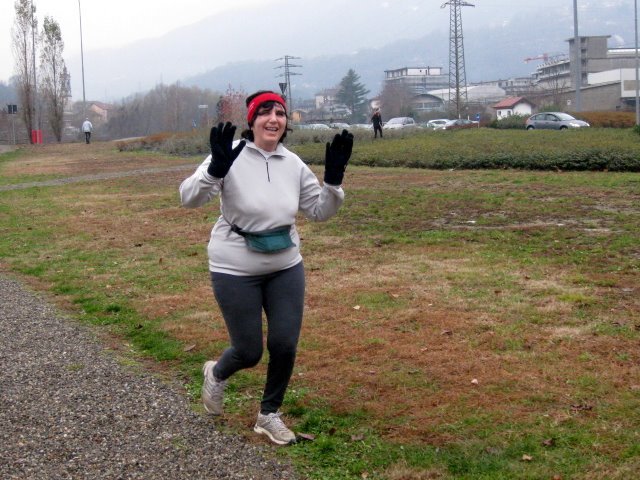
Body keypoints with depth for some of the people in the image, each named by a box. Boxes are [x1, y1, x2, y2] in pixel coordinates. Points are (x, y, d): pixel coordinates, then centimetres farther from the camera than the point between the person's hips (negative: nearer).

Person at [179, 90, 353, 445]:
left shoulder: (293, 164, 0)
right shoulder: (233, 156, -15)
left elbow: (320, 211, 7)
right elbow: (189, 198, -23)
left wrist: (334, 178, -10)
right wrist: (216, 169, -40)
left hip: (285, 267, 4)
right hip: (236, 271, -4)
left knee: (284, 346, 4)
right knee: (249, 353, 4)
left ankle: (269, 415, 29)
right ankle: (216, 373, 41)